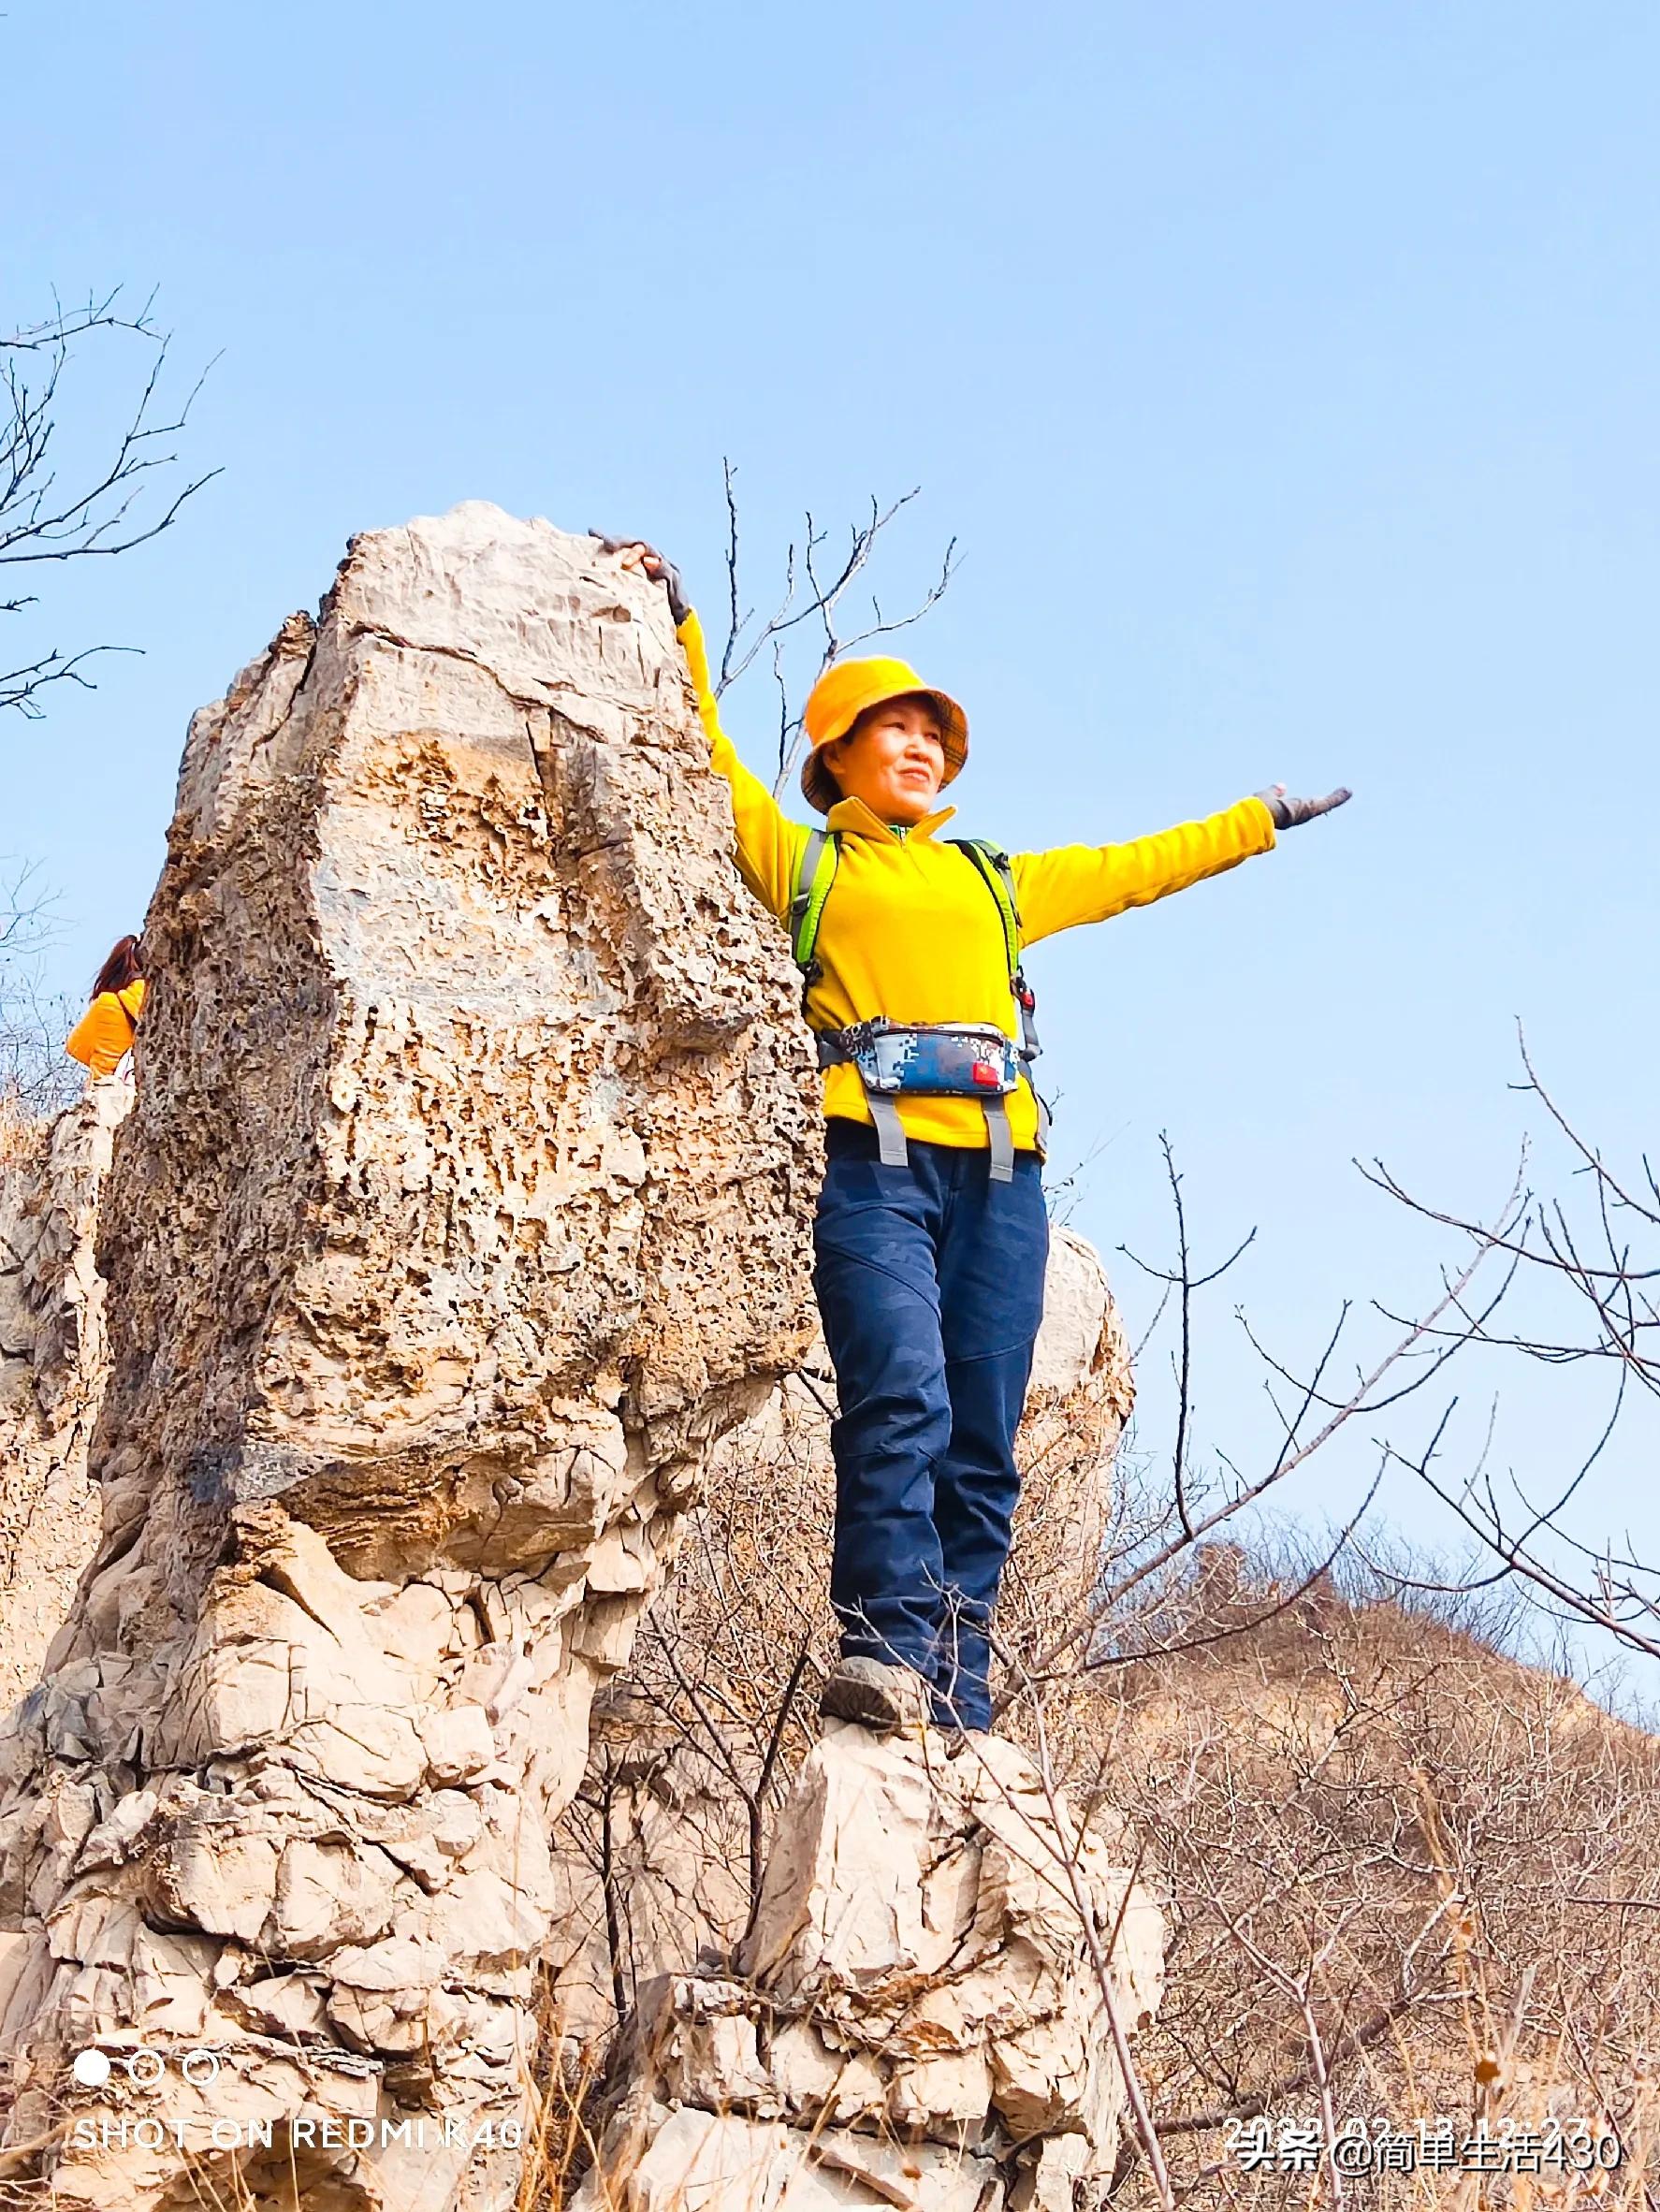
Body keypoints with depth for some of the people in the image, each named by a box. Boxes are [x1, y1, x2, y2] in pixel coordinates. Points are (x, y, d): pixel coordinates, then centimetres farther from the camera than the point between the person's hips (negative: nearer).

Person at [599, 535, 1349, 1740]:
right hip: (873, 1157, -4)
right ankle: (884, 1651, -24)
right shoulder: (803, 860, 21)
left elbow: (1135, 868, 40)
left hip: (998, 1171, 4)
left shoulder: (999, 880, 32)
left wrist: (1264, 817, 45)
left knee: (982, 1448, -4)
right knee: (900, 1398, -23)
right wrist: (677, 624, 6)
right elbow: (708, 755, 14)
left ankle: (957, 1706, -4)